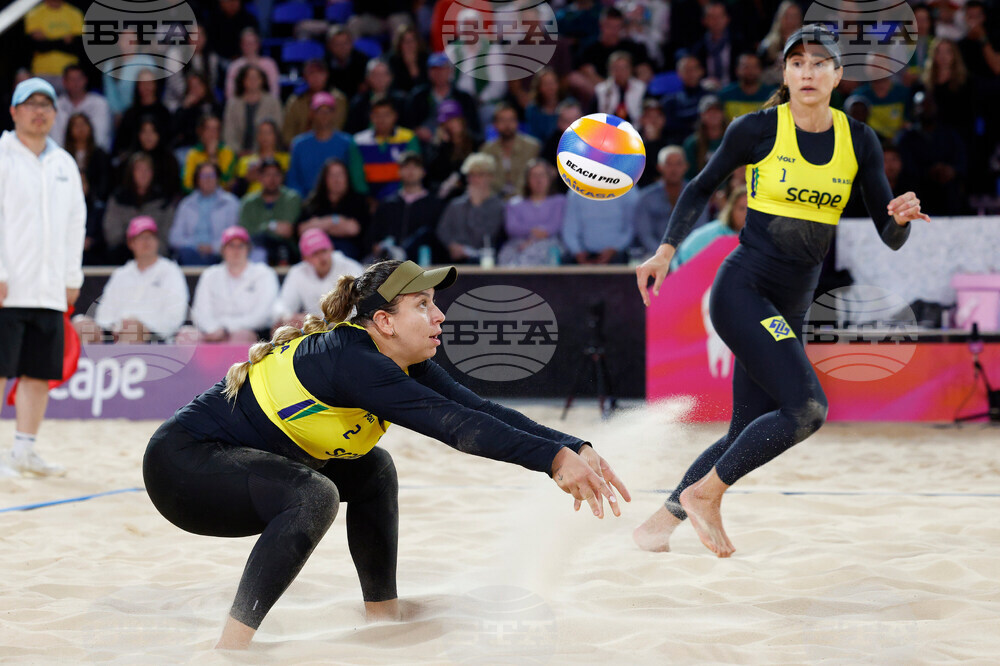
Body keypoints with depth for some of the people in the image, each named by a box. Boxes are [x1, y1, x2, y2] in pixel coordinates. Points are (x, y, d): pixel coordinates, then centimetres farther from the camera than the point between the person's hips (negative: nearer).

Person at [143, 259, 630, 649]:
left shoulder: (405, 364, 1)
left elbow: (480, 410, -7)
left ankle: (384, 617, 22)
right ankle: (228, 650, -31)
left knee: (370, 471, 15)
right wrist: (553, 458, -37)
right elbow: (454, 425, -34)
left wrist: (575, 450, -17)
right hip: (183, 461, -10)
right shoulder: (351, 360, -27)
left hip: (235, 458, 10)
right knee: (313, 496, -33)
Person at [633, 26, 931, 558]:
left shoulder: (859, 142, 4)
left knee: (749, 435, 6)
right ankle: (705, 494, -6)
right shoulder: (757, 129, -6)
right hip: (743, 289, -6)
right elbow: (702, 187, 8)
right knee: (807, 408, -22)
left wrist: (902, 217, -16)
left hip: (790, 308, 6)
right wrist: (667, 249, -1)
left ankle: (661, 520, 20)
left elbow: (889, 237, 5)